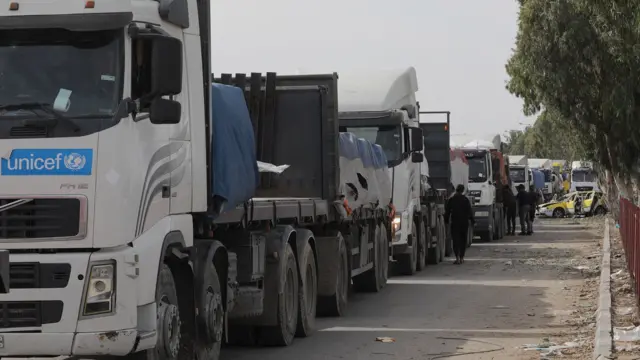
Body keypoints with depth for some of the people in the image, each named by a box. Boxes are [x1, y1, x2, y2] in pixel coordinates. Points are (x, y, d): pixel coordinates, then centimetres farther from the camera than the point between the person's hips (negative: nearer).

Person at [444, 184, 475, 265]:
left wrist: (446, 221, 14)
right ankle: (462, 257, 14)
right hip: (464, 222, 1)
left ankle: (457, 257, -17)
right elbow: (470, 211, -1)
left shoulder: (451, 200, 0)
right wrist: (472, 220, 6)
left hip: (455, 222, -1)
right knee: (463, 239, 11)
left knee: (456, 239, -3)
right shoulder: (465, 200, -2)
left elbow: (447, 211, 4)